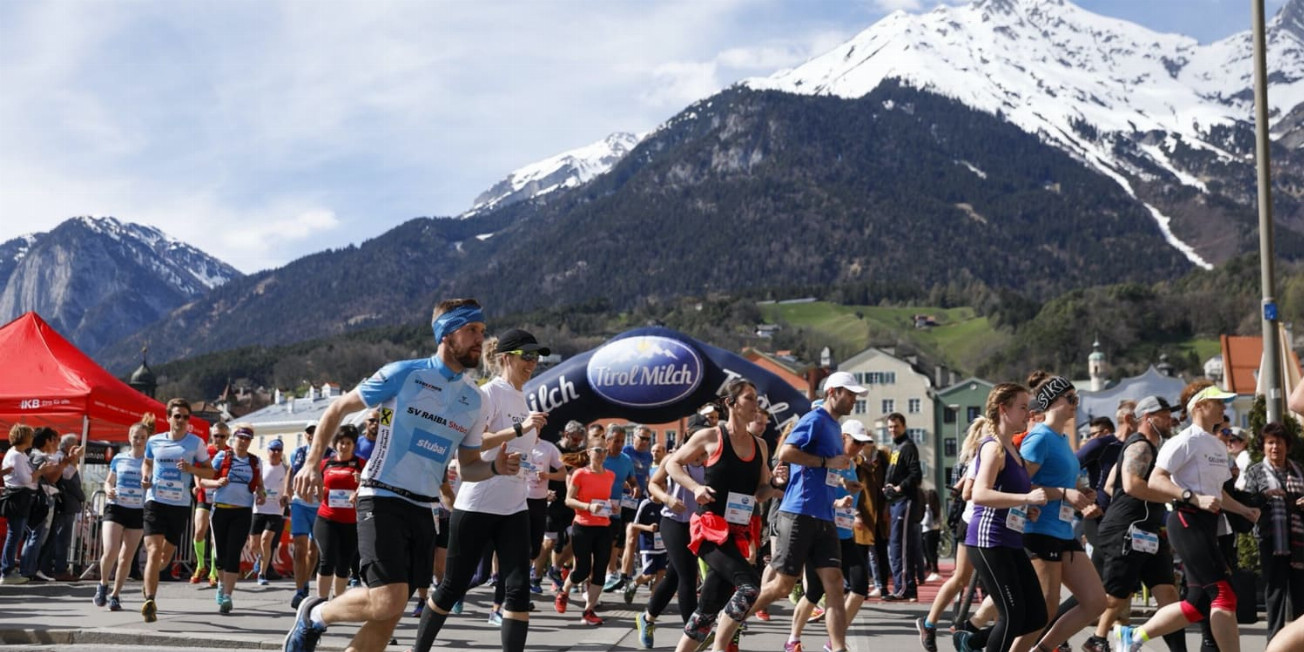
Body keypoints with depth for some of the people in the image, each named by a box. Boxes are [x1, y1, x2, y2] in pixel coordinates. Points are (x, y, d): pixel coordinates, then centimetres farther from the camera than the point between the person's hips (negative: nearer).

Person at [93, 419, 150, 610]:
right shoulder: (118, 459, 7)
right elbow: (108, 481, 16)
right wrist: (108, 490, -5)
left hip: (137, 512, 0)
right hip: (115, 508, 0)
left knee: (126, 557, 4)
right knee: (110, 552, -16)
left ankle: (115, 595, 18)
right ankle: (103, 585, 10)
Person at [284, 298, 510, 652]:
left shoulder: (473, 399, 10)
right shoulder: (403, 374, -6)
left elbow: (467, 467, 18)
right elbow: (337, 409, 3)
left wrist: (495, 467, -3)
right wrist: (313, 462, -6)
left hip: (423, 511, 6)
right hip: (382, 500, -6)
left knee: (387, 616, 4)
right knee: (388, 602, -21)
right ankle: (315, 614, 6)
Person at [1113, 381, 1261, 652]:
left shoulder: (1219, 446, 19)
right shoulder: (1186, 441, -9)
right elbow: (1155, 480, -18)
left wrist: (1243, 510, 13)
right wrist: (1195, 499, -27)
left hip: (1208, 525, 10)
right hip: (1187, 521, -10)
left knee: (1198, 604, 8)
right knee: (1223, 594, -14)